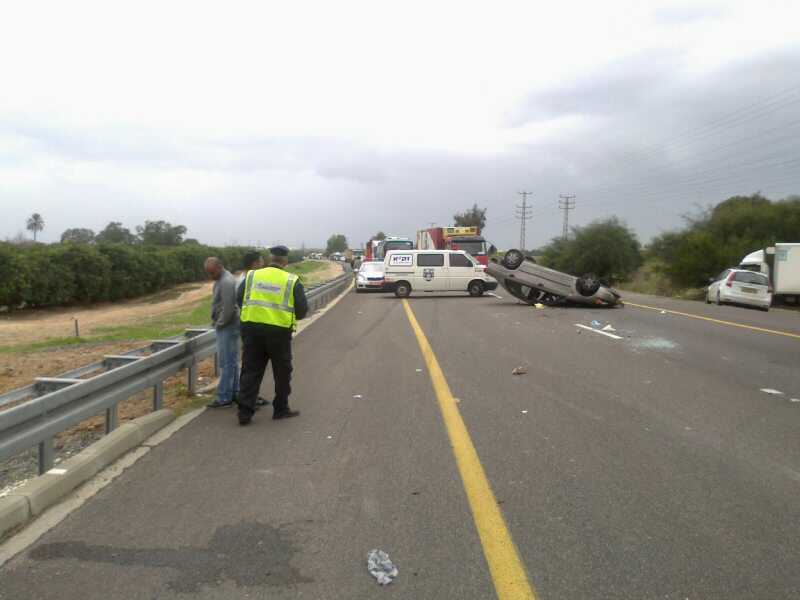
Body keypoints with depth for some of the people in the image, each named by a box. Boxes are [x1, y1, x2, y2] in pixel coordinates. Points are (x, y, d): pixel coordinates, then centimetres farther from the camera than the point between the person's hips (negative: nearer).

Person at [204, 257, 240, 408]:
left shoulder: (226, 282, -18)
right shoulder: (221, 279, 14)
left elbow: (228, 308, -23)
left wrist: (219, 323, -11)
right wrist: (217, 322, 13)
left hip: (228, 327, -10)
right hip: (225, 326, 10)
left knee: (227, 362, -7)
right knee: (231, 361, 14)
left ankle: (224, 397, -3)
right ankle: (234, 392, 21)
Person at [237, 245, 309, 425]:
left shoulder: (252, 276, 5)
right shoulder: (292, 281, -2)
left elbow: (239, 300, 6)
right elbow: (302, 310, -3)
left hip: (251, 328, 3)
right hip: (279, 331, -3)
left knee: (250, 371, 9)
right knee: (282, 372, 13)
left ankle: (245, 412, 6)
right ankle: (281, 409, 22)